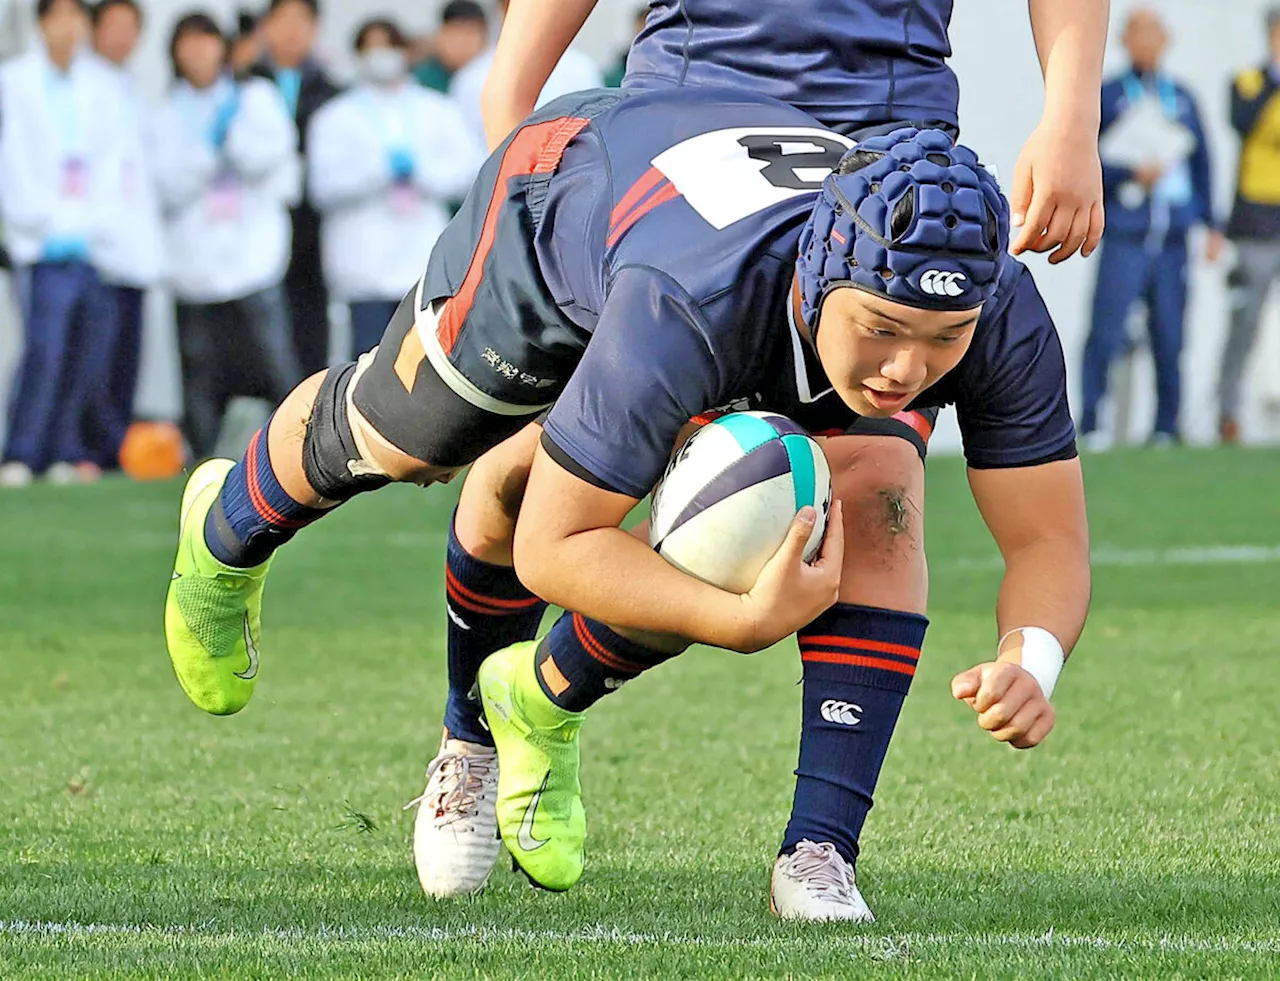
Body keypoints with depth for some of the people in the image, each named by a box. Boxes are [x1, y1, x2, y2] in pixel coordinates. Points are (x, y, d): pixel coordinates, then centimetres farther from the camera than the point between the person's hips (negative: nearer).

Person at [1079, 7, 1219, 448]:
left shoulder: (1181, 98, 16)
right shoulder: (1106, 96, 4)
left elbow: (1201, 162, 20)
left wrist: (1211, 225, 15)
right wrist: (1131, 174, -13)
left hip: (1172, 238, 3)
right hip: (1123, 237, -3)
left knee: (1170, 337, 2)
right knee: (1107, 329, -12)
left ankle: (1167, 426, 10)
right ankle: (1091, 423, -6)